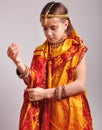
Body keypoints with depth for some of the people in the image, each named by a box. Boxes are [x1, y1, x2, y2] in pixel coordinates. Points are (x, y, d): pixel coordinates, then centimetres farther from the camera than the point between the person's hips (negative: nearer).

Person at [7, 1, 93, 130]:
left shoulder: (77, 49, -8)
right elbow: (34, 82, -8)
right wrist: (18, 62, -23)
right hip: (45, 111, 3)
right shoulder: (41, 52, 2)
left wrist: (46, 93, -17)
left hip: (70, 112, -3)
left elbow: (80, 85, -15)